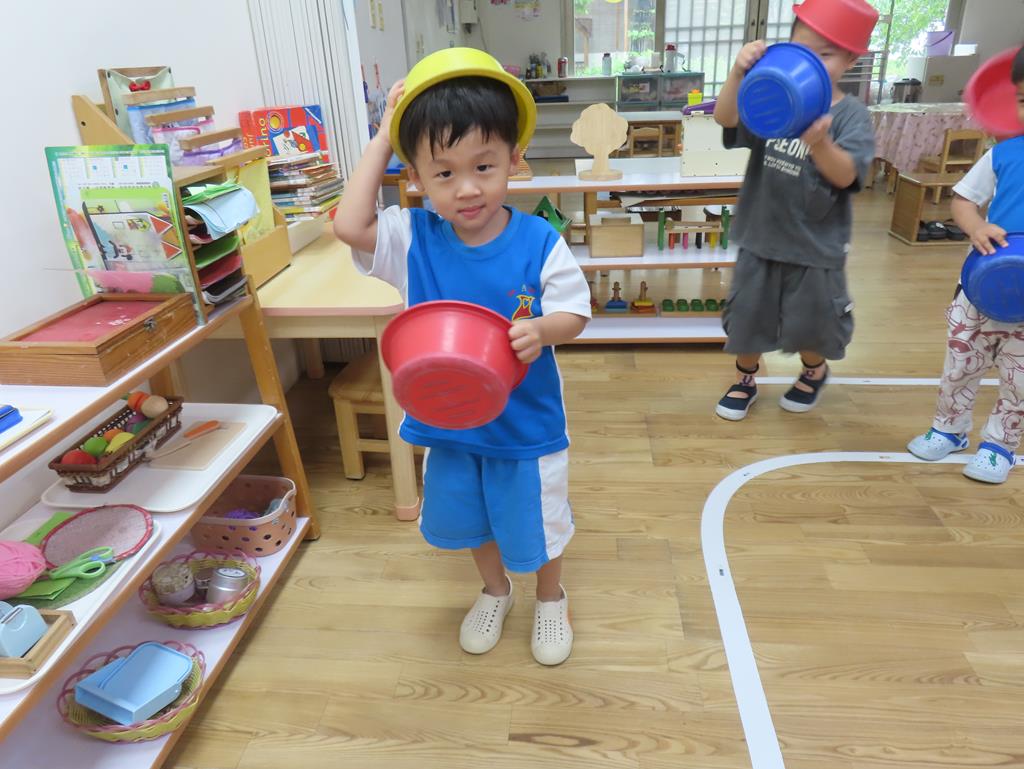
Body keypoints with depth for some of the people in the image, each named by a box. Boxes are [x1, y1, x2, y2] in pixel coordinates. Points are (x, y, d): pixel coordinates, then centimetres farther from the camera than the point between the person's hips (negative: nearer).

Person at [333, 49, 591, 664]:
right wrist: (382, 140, -18)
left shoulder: (539, 243, -19)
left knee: (537, 521, 19)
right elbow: (349, 225, -24)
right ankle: (495, 590, 54)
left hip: (527, 423, -3)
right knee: (470, 517, 24)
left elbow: (575, 314, -13)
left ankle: (551, 597, 50)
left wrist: (541, 330, -36)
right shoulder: (414, 238, -11)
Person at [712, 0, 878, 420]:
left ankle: (815, 370, 45)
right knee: (747, 314, 12)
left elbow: (845, 176, -23)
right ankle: (745, 380, 34)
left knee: (810, 322, 14)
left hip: (815, 245, -2)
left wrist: (819, 144, -44)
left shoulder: (851, 115, -11)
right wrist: (738, 74, -39)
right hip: (760, 236, 2)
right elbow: (726, 118, -20)